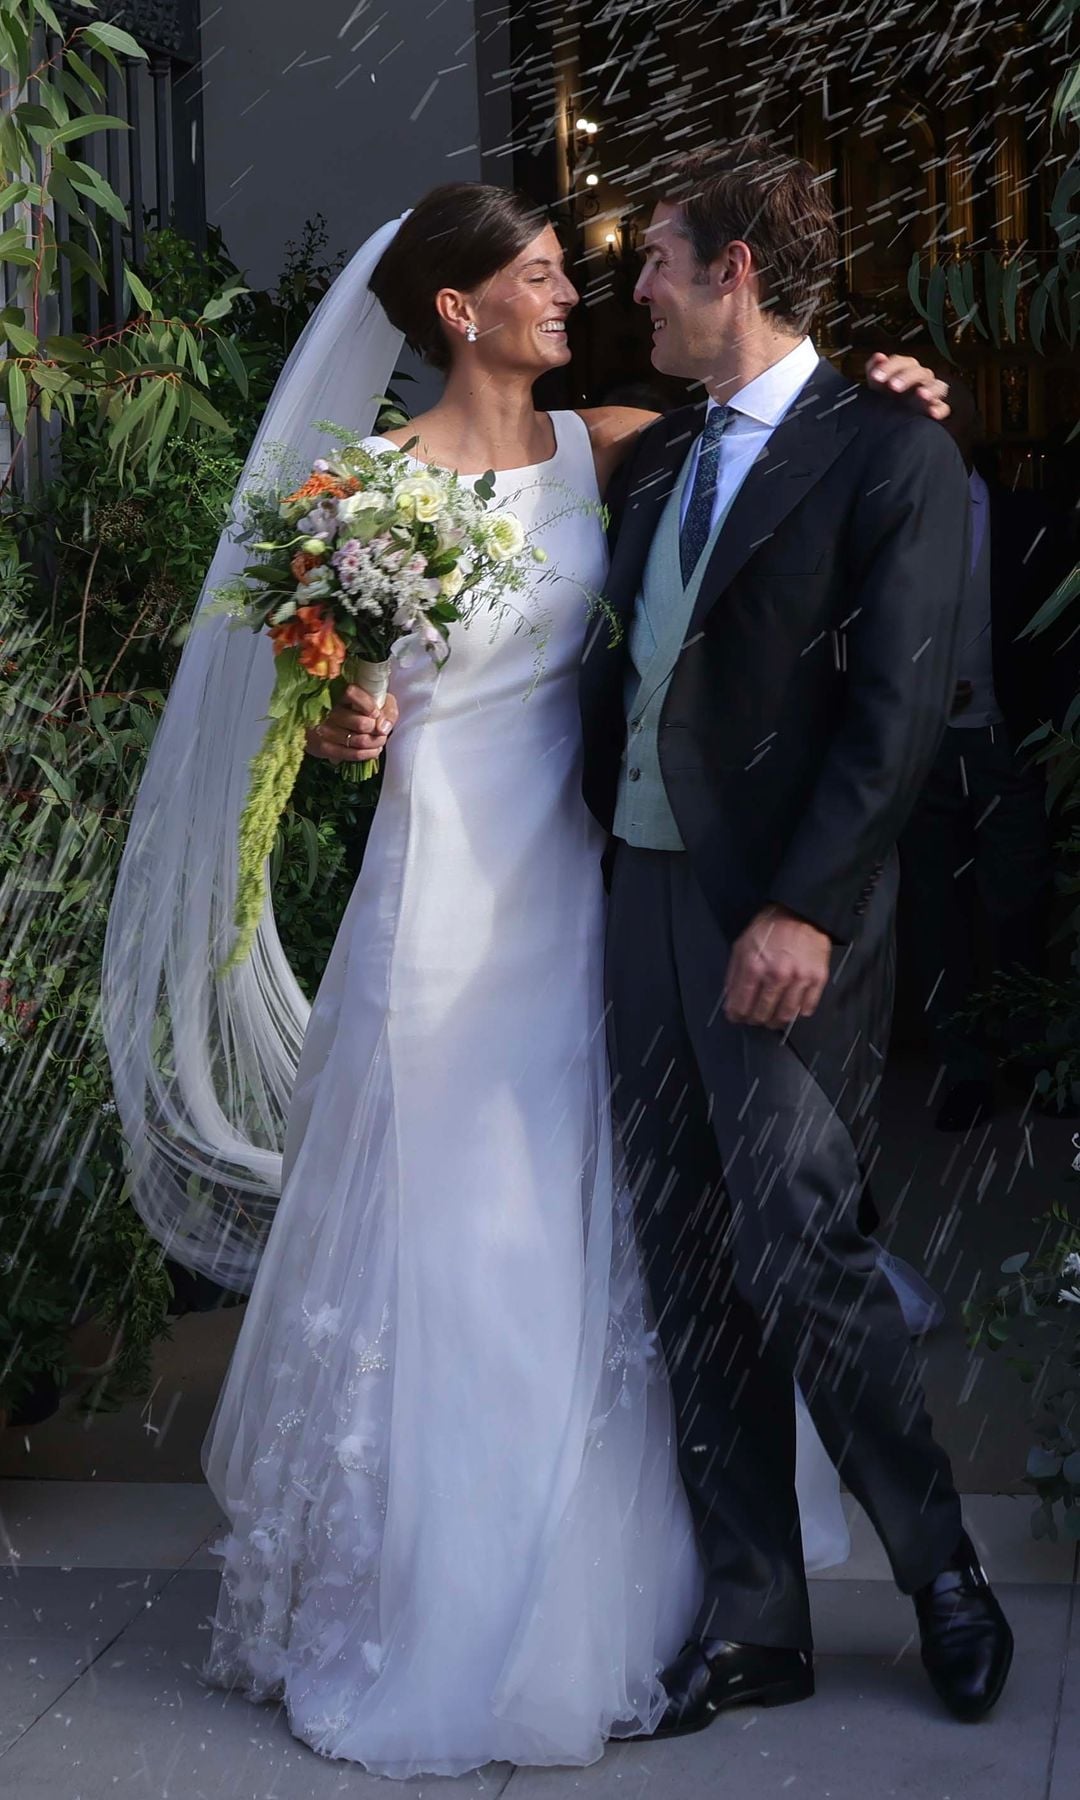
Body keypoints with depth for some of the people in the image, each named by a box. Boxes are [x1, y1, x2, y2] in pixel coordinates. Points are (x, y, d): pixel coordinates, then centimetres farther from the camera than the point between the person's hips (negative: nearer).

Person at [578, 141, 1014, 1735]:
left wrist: (804, 907, -21)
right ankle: (752, 1620, 18)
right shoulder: (656, 464, 16)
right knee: (692, 1276, 8)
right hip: (644, 895, 7)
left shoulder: (890, 456, -6)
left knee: (796, 1254, -6)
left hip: (783, 925, -7)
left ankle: (940, 1569, 17)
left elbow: (897, 706, -13)